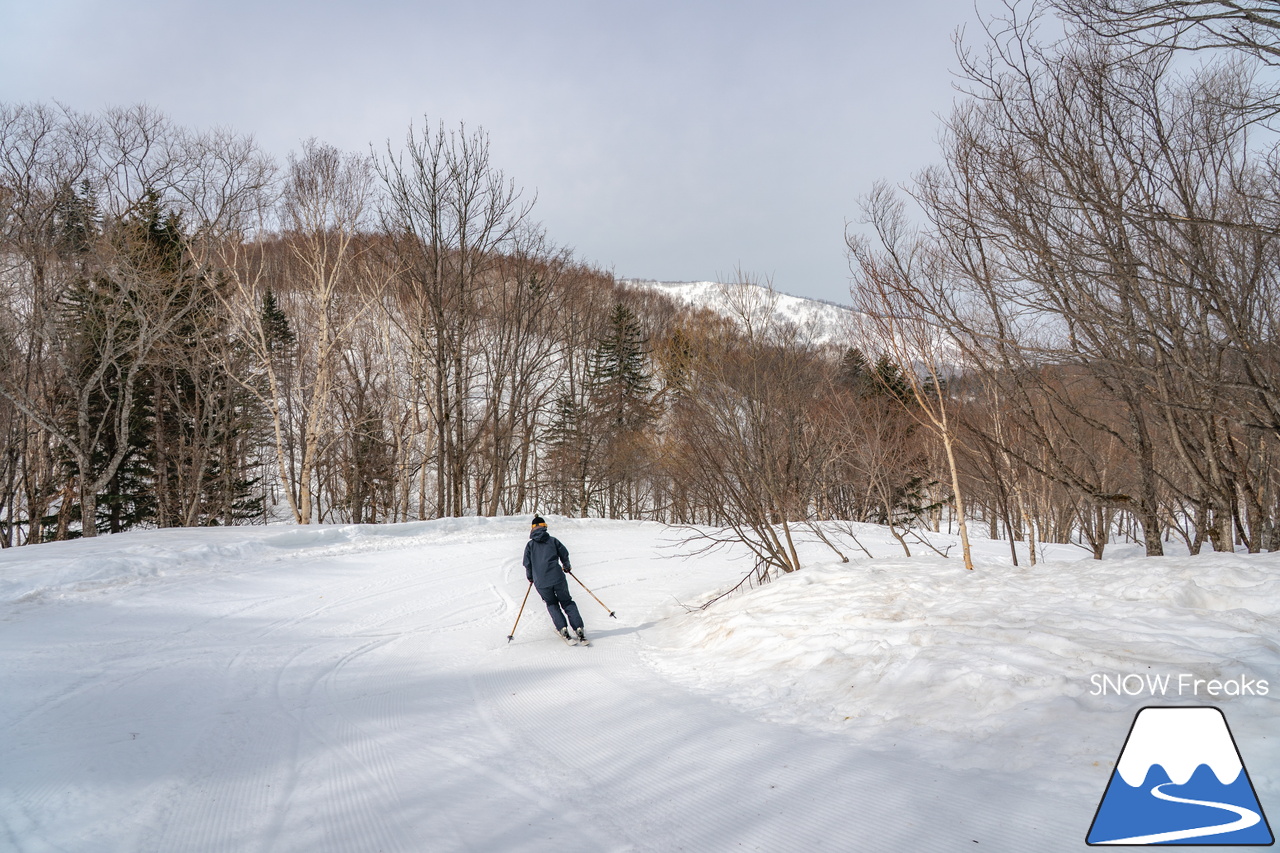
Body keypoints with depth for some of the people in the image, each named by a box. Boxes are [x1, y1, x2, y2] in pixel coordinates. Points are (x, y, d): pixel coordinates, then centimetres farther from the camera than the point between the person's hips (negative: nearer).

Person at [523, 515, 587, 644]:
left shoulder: (530, 544, 6)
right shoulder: (553, 540, 6)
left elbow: (527, 564, 7)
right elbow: (564, 554, 9)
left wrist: (530, 578, 25)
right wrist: (566, 566, 29)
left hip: (541, 582, 0)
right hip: (557, 578, 0)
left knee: (552, 605, 19)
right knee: (567, 603, 11)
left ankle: (563, 629, 1)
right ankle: (578, 629, -3)